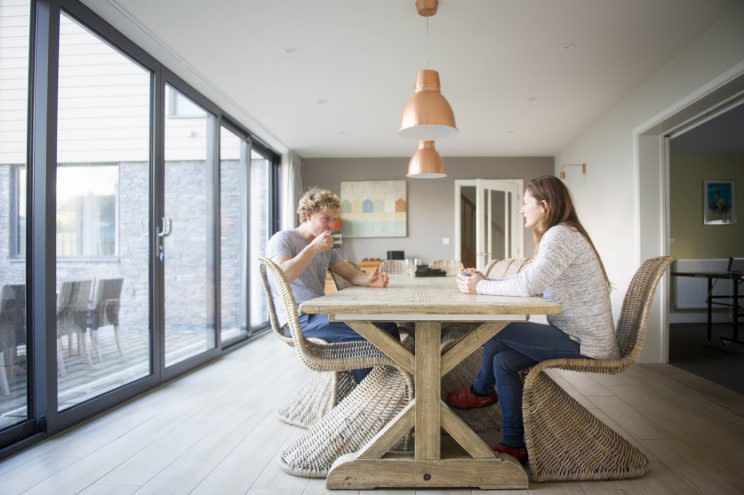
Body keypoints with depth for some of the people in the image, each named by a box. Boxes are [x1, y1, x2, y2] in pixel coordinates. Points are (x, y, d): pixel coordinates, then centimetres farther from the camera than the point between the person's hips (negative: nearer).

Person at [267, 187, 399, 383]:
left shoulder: (326, 248, 23)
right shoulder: (282, 239, -1)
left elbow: (352, 274, 15)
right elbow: (282, 276, -20)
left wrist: (369, 280, -8)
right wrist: (313, 248, -15)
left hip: (319, 314, 8)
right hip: (298, 320, -8)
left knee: (387, 326, -11)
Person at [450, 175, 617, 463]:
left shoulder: (561, 235, -17)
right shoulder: (558, 236, 17)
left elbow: (528, 285, -30)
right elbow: (532, 284, 13)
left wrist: (481, 287, -17)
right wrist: (486, 282, 3)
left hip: (585, 344, -10)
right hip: (573, 336, 10)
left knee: (495, 330, -13)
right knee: (502, 360, -1)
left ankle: (481, 391, 14)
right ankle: (514, 446, 10)